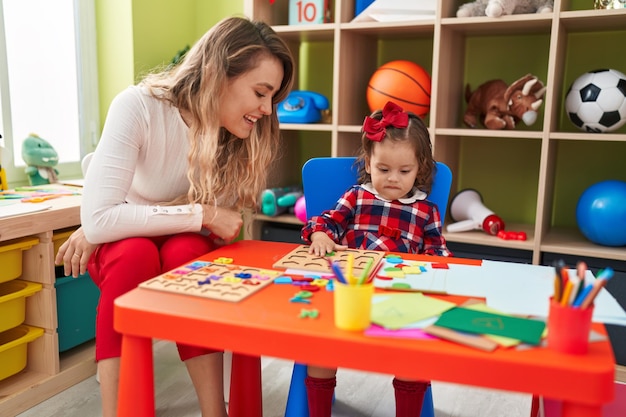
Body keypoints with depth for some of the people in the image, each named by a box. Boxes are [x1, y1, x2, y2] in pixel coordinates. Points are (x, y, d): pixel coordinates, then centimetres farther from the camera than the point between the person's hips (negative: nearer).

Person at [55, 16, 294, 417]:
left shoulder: (244, 133, -16)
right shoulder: (139, 107, -25)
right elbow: (98, 218, -31)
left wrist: (104, 226, -23)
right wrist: (201, 215, -32)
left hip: (186, 246, 2)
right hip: (119, 248, -1)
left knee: (186, 250, -31)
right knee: (135, 253, -33)